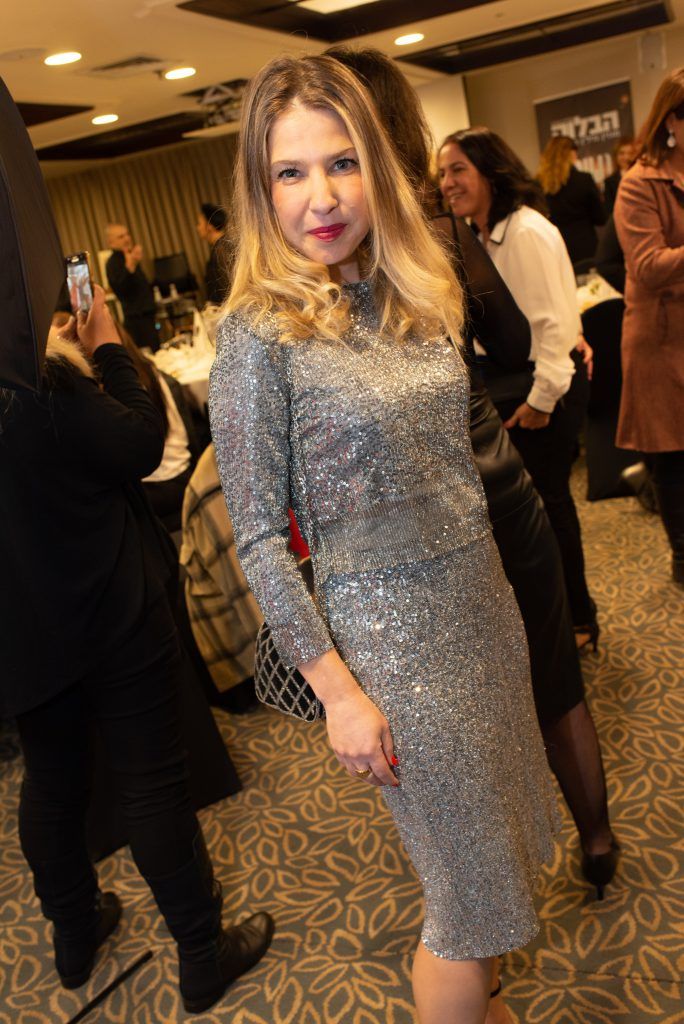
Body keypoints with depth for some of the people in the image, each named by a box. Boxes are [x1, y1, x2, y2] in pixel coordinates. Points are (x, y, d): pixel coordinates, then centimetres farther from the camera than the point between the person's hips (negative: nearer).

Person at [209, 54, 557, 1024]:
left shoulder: (415, 295, 3)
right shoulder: (259, 330, -15)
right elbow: (258, 536, -14)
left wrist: (495, 576, 10)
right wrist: (337, 689, -14)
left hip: (485, 599, 7)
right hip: (393, 633, -6)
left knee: (495, 841, 22)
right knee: (469, 886, 9)